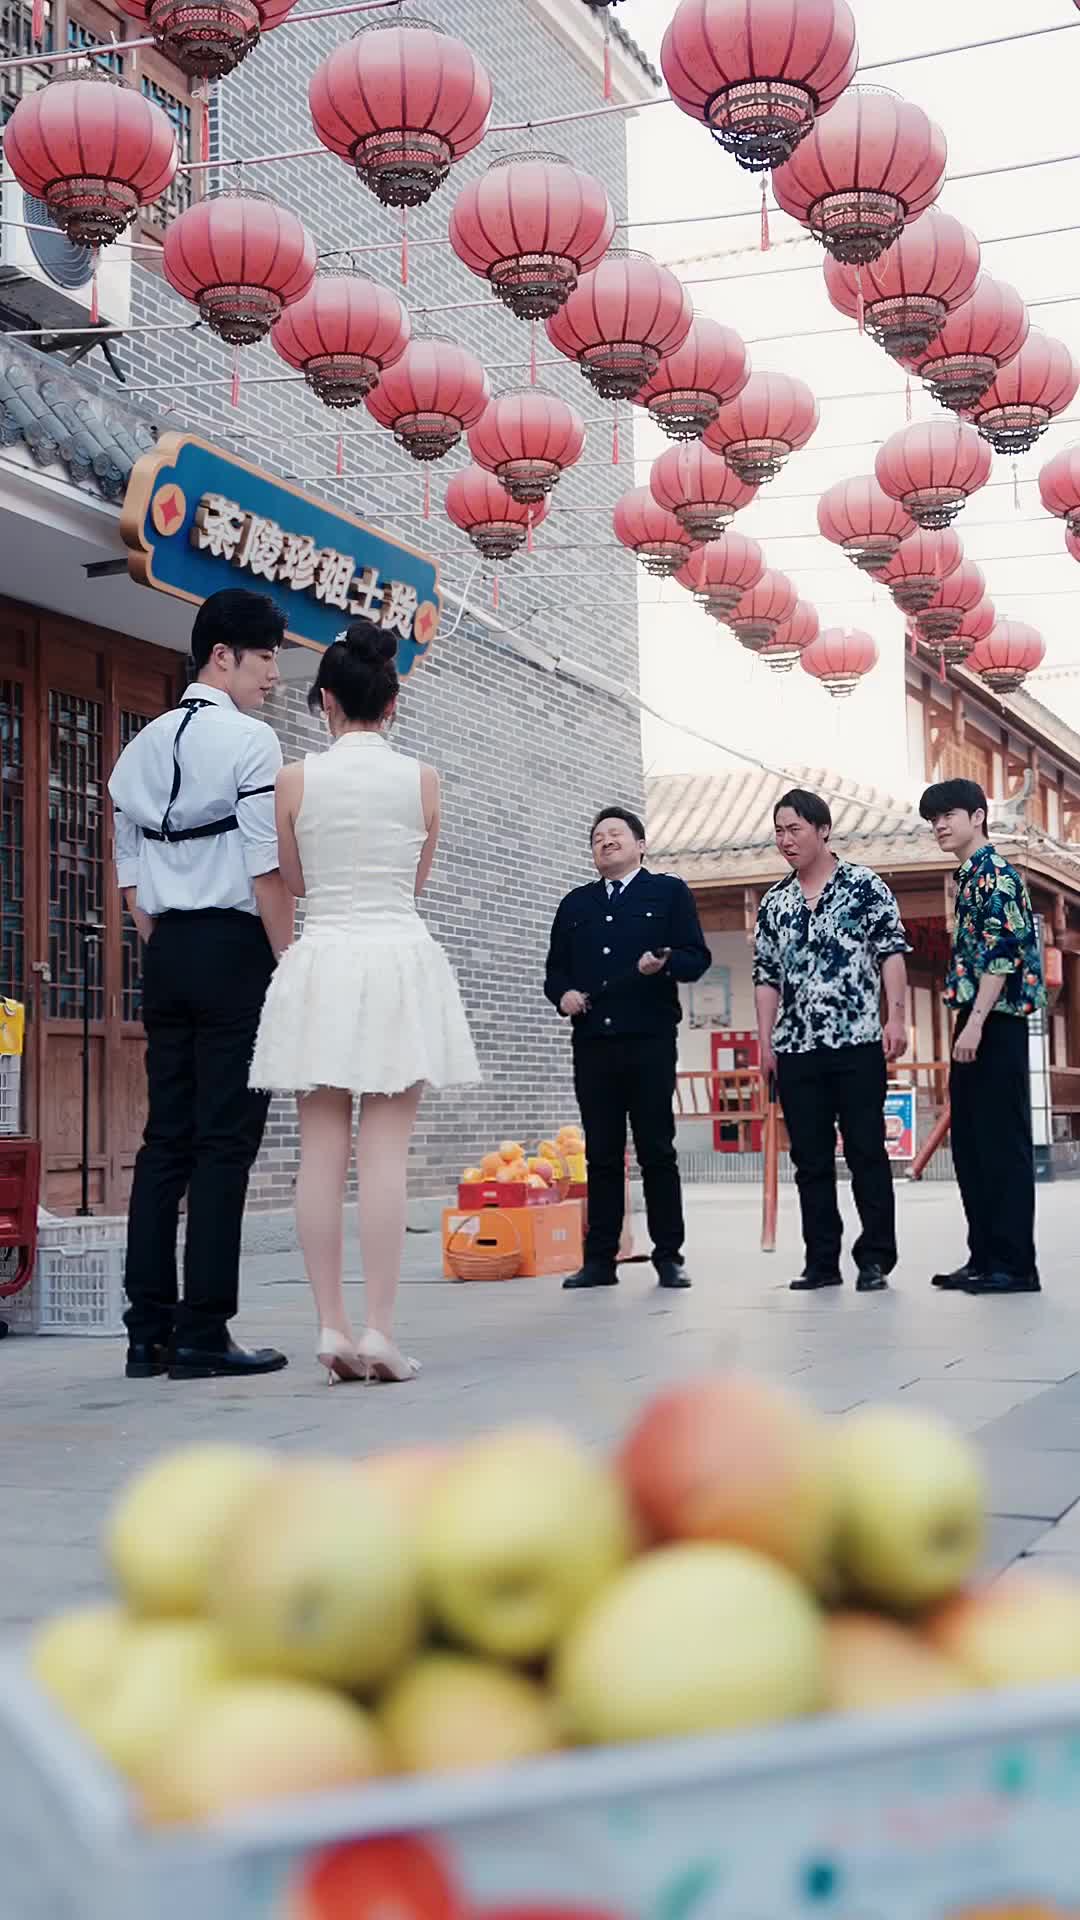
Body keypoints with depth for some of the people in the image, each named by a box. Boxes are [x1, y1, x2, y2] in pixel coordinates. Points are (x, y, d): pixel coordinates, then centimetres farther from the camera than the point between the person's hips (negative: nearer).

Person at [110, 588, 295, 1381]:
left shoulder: (143, 746, 15)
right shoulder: (250, 739, -8)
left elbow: (130, 872, 15)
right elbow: (267, 869, -14)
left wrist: (166, 948, 19)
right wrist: (291, 966, -9)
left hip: (165, 955, 7)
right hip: (234, 949, -7)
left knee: (166, 1138, 8)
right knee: (226, 1140, -5)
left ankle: (148, 1331, 8)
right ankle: (203, 1332, -4)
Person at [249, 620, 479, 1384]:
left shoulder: (295, 779, 0)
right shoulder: (423, 780, 2)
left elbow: (293, 881, 11)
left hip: (322, 963, 0)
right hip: (399, 962, 0)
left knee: (323, 1150, 2)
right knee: (386, 1150, -3)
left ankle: (332, 1326, 0)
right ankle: (380, 1329, -7)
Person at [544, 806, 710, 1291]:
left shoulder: (669, 892, 9)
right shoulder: (575, 904, 21)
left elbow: (697, 958, 2)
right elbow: (555, 968, 19)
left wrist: (664, 963, -18)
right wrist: (562, 994, -2)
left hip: (649, 1039, -3)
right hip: (592, 1042, 3)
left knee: (657, 1151, -1)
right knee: (601, 1154, 4)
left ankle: (668, 1256, 4)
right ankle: (600, 1259, 6)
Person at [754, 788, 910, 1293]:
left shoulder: (865, 886, 1)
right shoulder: (774, 903, 13)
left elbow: (892, 953, -3)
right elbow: (766, 976, 14)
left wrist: (896, 1017, -13)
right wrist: (765, 1041, 7)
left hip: (857, 1043, -4)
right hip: (796, 1049, 4)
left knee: (867, 1152, -1)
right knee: (811, 1159, 6)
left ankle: (875, 1258, 6)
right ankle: (822, 1262, 12)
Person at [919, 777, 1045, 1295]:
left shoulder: (994, 874, -10)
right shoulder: (970, 878, 20)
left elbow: (1002, 954, -18)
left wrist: (975, 1023, -22)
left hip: (995, 1022, -10)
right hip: (977, 1021, 10)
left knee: (1003, 1141, -8)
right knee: (970, 1142, 11)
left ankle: (1015, 1264, -6)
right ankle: (985, 1255, 16)